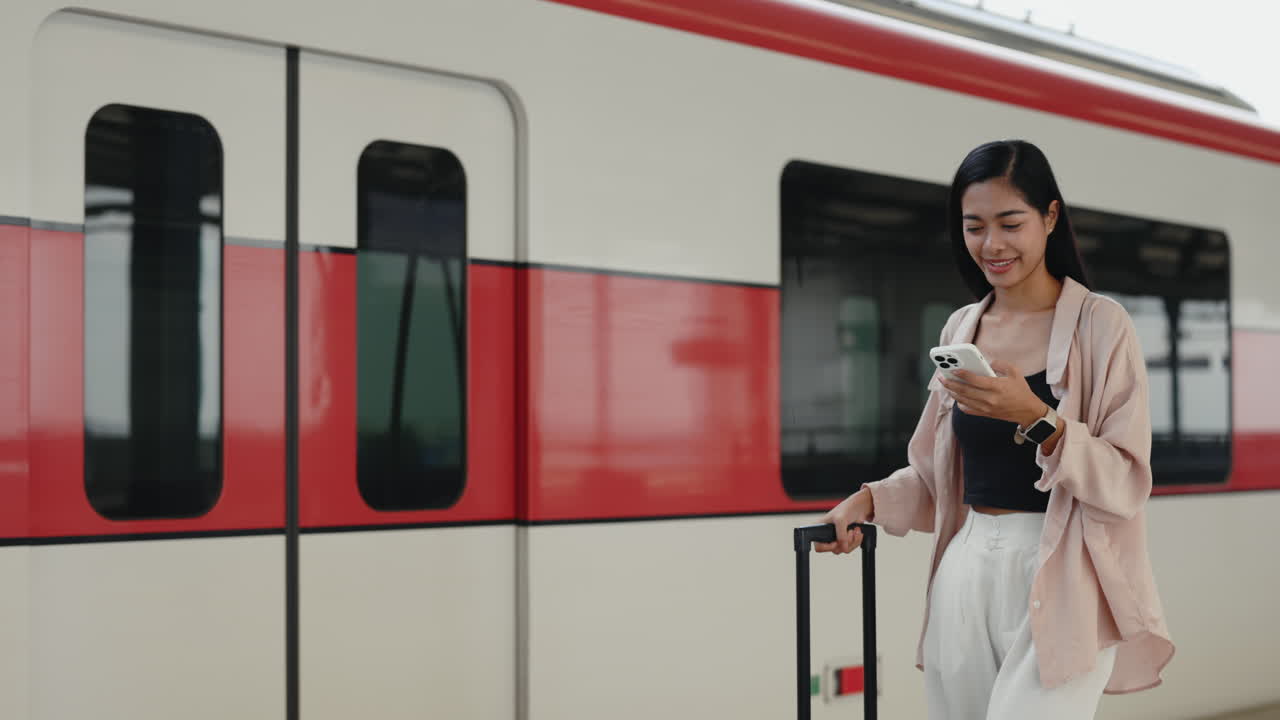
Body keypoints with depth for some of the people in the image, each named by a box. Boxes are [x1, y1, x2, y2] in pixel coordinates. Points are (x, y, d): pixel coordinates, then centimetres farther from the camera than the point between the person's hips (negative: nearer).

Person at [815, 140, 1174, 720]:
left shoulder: (1099, 326, -3)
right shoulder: (960, 329, 12)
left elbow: (1127, 484, -9)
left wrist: (1037, 419, -22)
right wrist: (870, 501, 1)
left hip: (1059, 584, -5)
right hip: (967, 574, 5)